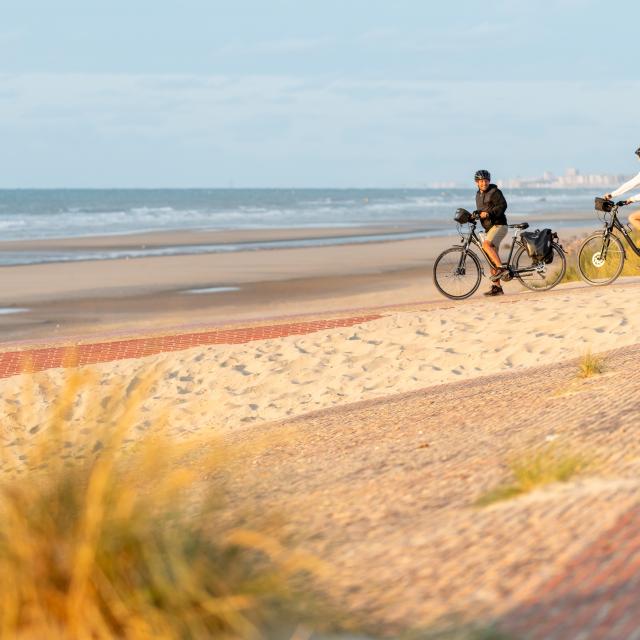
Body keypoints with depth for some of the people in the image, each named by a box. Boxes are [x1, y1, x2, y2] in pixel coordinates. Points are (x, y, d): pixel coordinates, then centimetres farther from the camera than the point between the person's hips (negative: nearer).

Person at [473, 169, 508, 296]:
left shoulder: (495, 192, -6)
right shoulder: (479, 195, 18)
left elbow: (502, 205, -19)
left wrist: (489, 213, -28)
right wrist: (474, 215, 6)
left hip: (498, 225, -8)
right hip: (489, 228, 9)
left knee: (486, 244, -32)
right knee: (491, 259, 6)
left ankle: (501, 267, -30)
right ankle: (497, 287, 8)